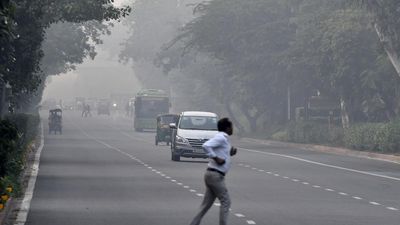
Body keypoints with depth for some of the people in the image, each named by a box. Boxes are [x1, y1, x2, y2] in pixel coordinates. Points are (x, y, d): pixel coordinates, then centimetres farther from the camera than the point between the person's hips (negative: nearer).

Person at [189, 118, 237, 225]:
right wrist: (216, 158, -23)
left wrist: (230, 153, 13)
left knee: (206, 204, 9)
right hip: (216, 175, -9)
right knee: (225, 201, -4)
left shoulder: (223, 138, 19)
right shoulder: (220, 138, -12)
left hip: (212, 175, 9)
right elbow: (206, 146, -28)